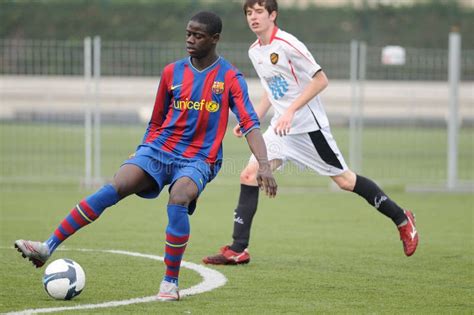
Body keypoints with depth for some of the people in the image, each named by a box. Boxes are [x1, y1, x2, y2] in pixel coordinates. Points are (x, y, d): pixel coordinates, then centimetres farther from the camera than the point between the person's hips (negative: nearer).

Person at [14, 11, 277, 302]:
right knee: (114, 188, -21)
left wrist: (264, 165, -23)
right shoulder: (172, 73, 9)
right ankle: (48, 247, -25)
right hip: (160, 149, 3)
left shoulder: (230, 78, -2)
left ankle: (171, 282, -22)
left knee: (178, 199, -35)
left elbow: (250, 124, -10)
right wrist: (142, 156, 20)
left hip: (199, 160, -3)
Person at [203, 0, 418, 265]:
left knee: (345, 180, -1)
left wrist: (290, 111, -23)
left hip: (309, 124, -7)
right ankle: (238, 250, -6)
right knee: (249, 176, -6)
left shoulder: (287, 44, -16)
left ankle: (401, 218, 16)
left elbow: (320, 80, -17)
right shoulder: (255, 51, 9)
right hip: (281, 127, 7)